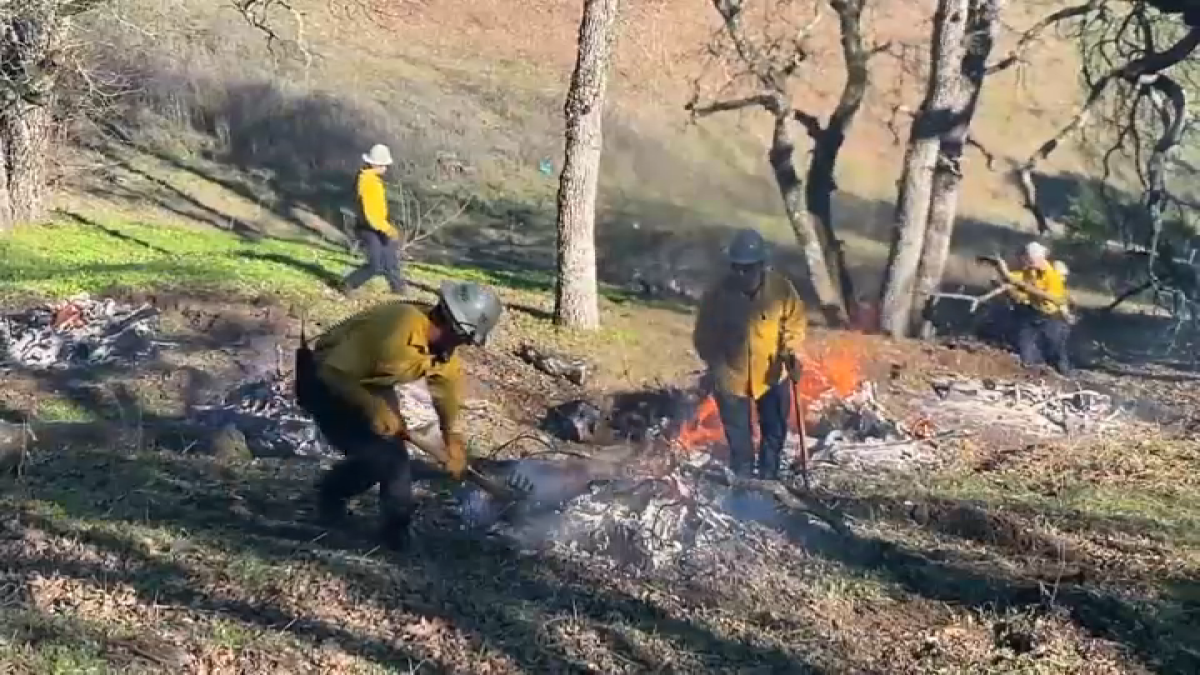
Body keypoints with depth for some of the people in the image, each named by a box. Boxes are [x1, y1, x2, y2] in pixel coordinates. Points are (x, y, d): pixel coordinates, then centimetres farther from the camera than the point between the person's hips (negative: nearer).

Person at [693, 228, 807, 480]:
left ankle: (768, 480, 47)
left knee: (775, 432, 22)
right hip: (731, 377, -2)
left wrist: (791, 350, -15)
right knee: (739, 440, 13)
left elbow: (795, 320, -1)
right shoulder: (718, 293, -21)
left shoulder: (781, 288, -17)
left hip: (772, 374, 2)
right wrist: (713, 366, -17)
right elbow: (704, 334, -8)